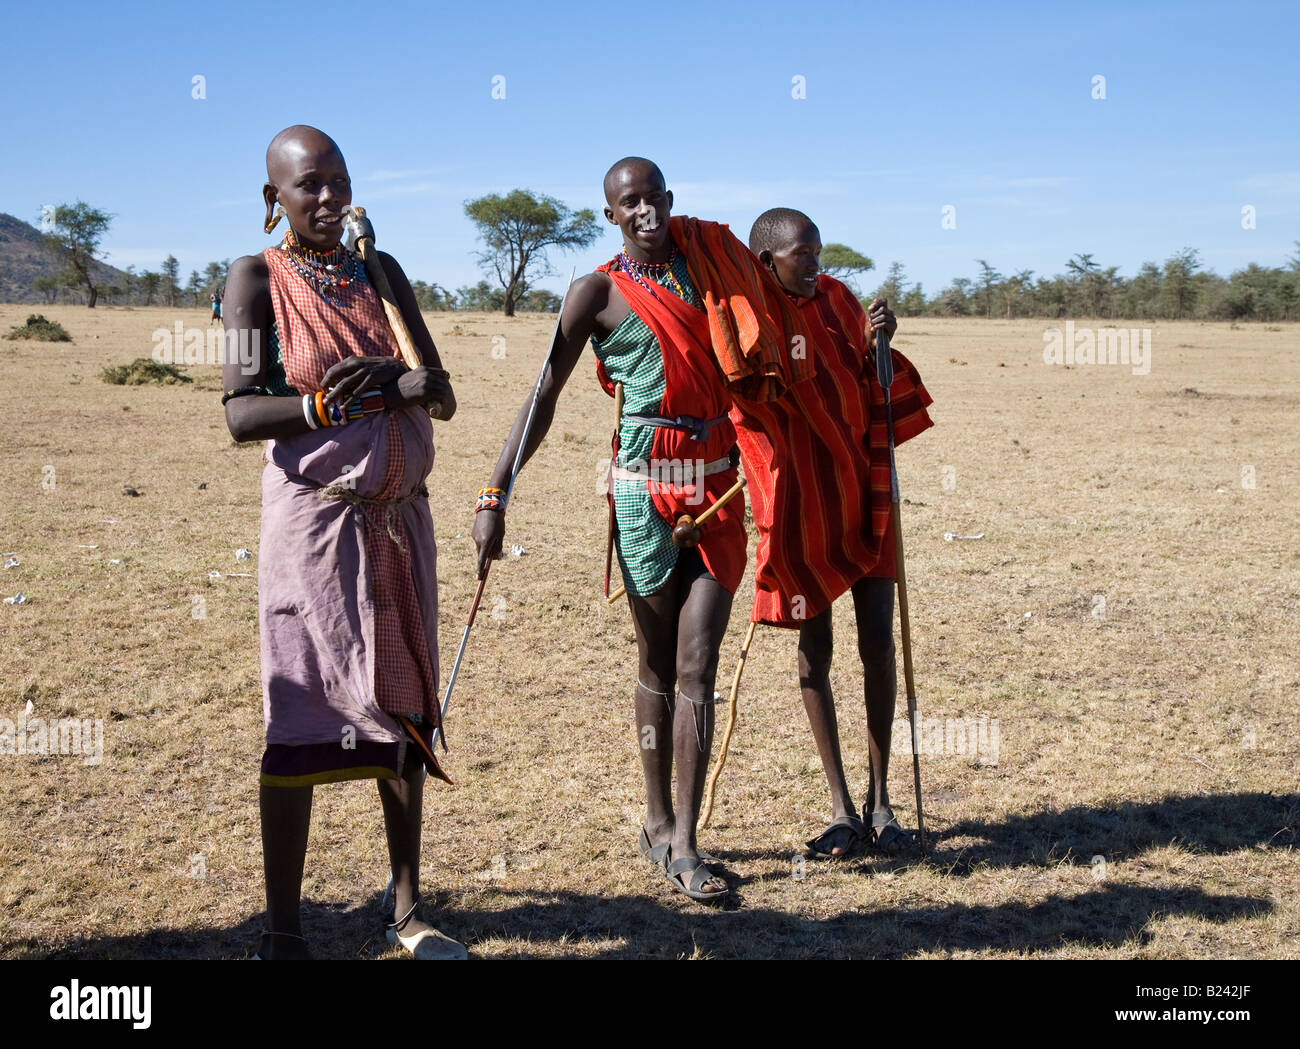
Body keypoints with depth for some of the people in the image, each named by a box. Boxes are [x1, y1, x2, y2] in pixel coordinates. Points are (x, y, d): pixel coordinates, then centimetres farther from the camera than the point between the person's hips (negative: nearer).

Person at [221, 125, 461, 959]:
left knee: (404, 710, 8)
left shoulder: (381, 272, 10)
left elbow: (445, 397, 6)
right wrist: (321, 404, -25)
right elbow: (241, 413, -11)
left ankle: (408, 913, 19)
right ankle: (283, 930, 6)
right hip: (315, 522, -5)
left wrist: (405, 382, -16)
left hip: (400, 520, 5)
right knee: (301, 719, -3)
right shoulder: (259, 278, -2)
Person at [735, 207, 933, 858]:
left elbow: (874, 393, 6)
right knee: (814, 648, 2)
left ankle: (879, 799, 11)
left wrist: (877, 345, -12)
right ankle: (842, 810, 11)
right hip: (802, 506, -3)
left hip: (862, 493, 3)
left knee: (878, 641, 0)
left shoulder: (836, 301, 0)